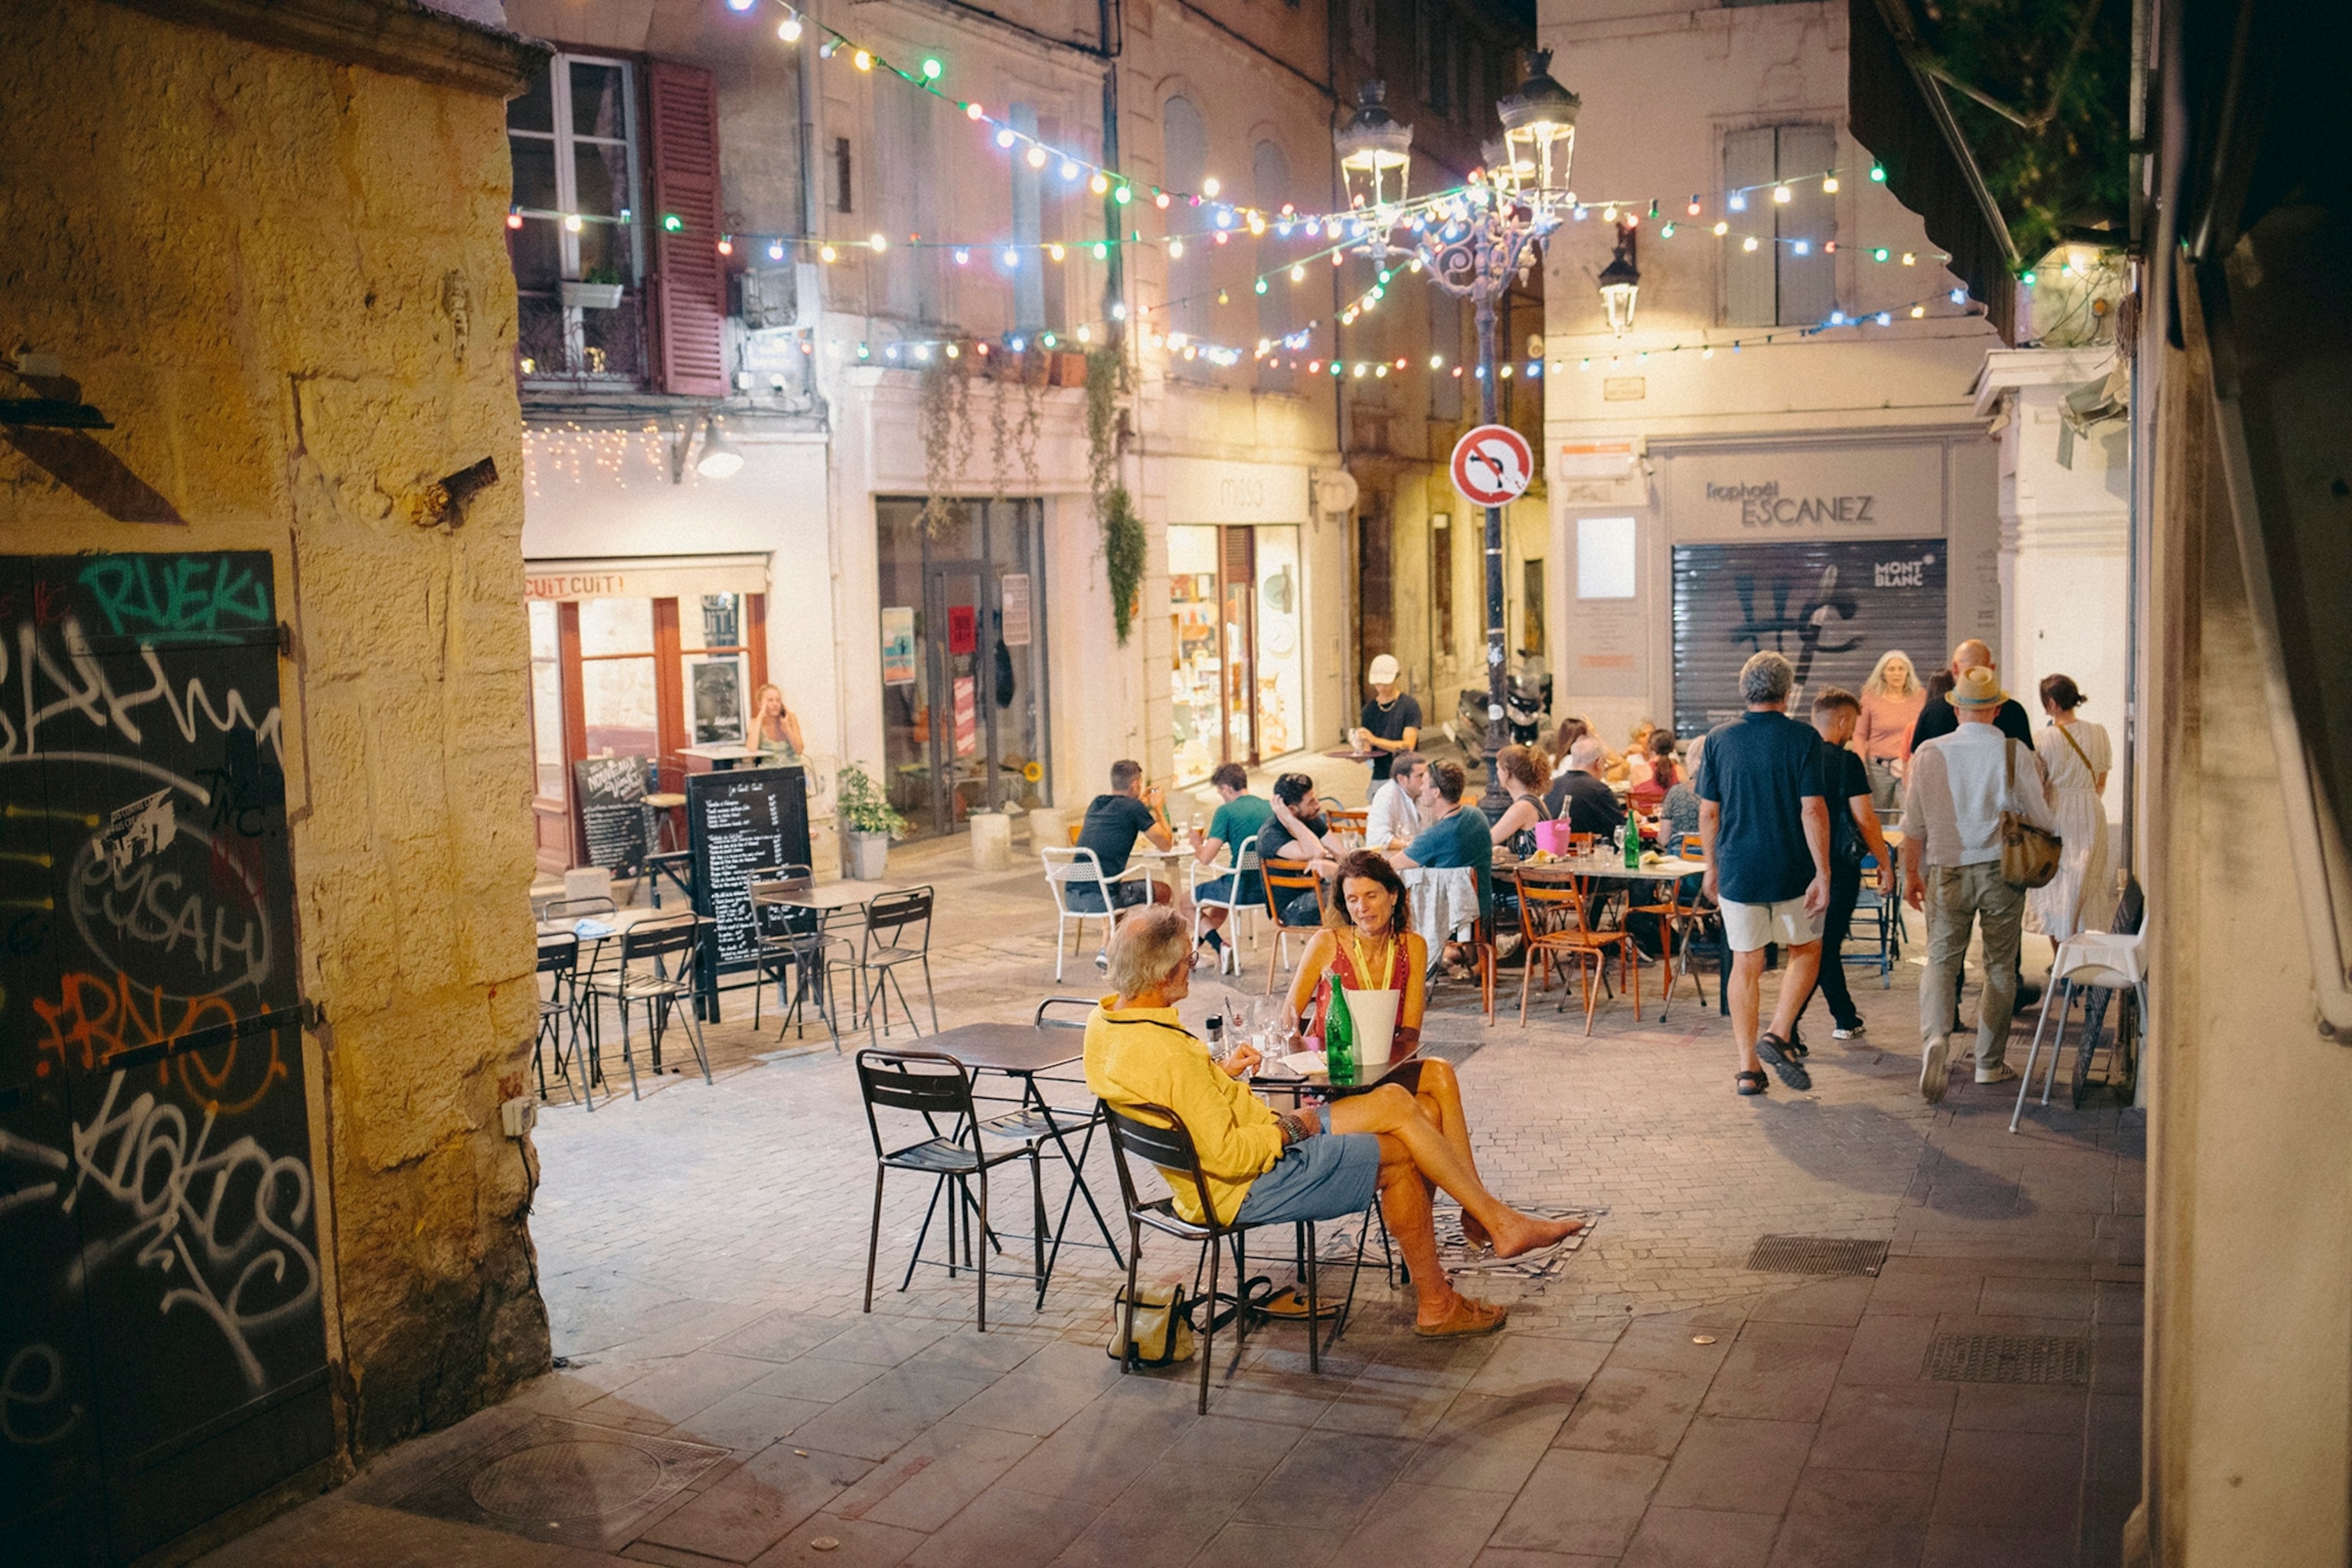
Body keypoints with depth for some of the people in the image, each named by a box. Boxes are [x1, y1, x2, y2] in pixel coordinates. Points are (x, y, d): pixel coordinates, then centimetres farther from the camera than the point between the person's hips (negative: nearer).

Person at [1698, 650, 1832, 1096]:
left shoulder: (1719, 739, 1)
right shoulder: (1803, 739, -7)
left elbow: (1708, 813, 4)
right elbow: (1813, 811, -12)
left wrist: (1712, 867, 15)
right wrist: (1823, 874, -8)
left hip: (1737, 870, 2)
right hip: (1792, 870, -2)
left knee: (1745, 965, 8)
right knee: (1805, 951, 18)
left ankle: (1748, 1068, 8)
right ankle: (1778, 1034, 1)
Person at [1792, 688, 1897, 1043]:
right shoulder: (1845, 761, -12)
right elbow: (1864, 819, -14)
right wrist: (1886, 864, -4)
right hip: (1838, 865, -6)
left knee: (1824, 944, 15)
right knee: (1824, 946, 0)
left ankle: (1845, 1020, 20)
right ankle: (1785, 1027, -3)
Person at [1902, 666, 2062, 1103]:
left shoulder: (1928, 754, -3)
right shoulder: (2016, 754, -8)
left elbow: (1913, 824, 1)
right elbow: (2041, 816, -4)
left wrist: (1911, 874, 12)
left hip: (1948, 871, 0)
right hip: (2001, 870, 0)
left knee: (1941, 959, 4)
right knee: (2000, 967, 11)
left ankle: (1935, 1036, -23)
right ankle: (1990, 1062, 18)